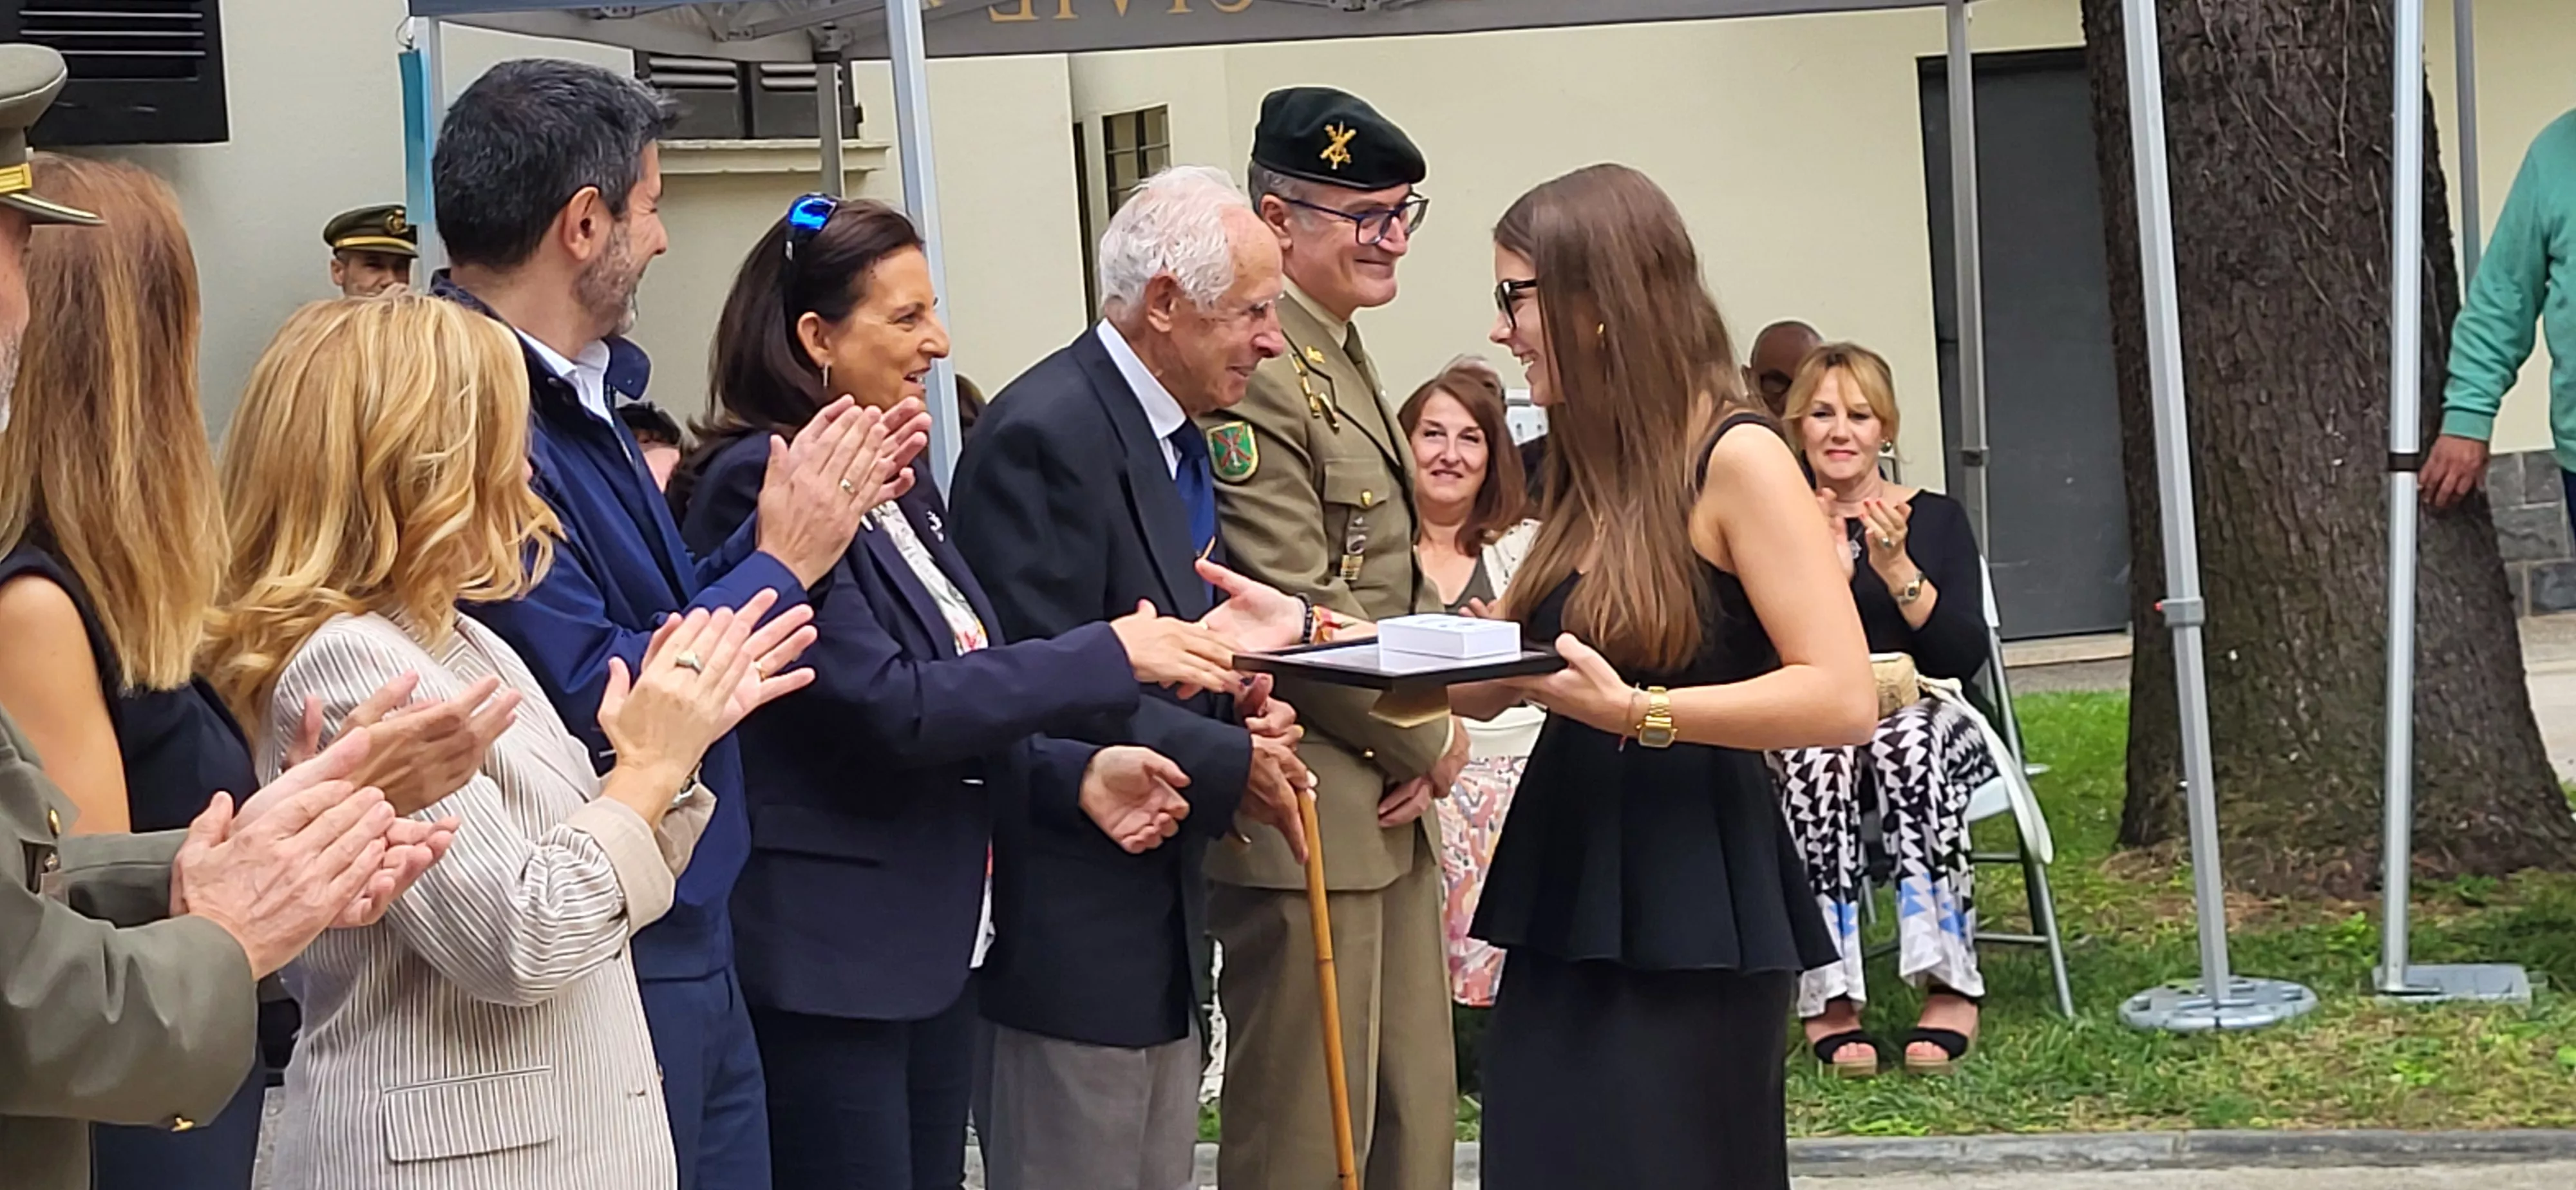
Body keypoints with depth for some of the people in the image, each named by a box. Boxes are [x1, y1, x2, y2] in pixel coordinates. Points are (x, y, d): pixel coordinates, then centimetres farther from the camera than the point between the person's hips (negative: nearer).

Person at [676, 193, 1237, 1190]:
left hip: (935, 944, 9)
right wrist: (1111, 655, -18)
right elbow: (887, 705, -21)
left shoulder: (902, 488, 14)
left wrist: (1076, 771, 1)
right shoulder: (760, 483, -15)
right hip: (824, 954, -9)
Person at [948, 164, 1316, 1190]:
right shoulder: (1047, 434, -18)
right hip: (1069, 931, -10)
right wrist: (1232, 765, -17)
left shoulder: (1171, 434, 14)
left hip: (1161, 922, 10)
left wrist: (1246, 709, -1)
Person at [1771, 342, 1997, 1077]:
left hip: (1924, 720, 0)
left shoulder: (1935, 518, 11)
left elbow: (1965, 658, -1)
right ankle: (1829, 999, -39)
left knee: (1911, 736, -36)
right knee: (1817, 751, -36)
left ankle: (1949, 988, -38)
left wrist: (1895, 566, -13)